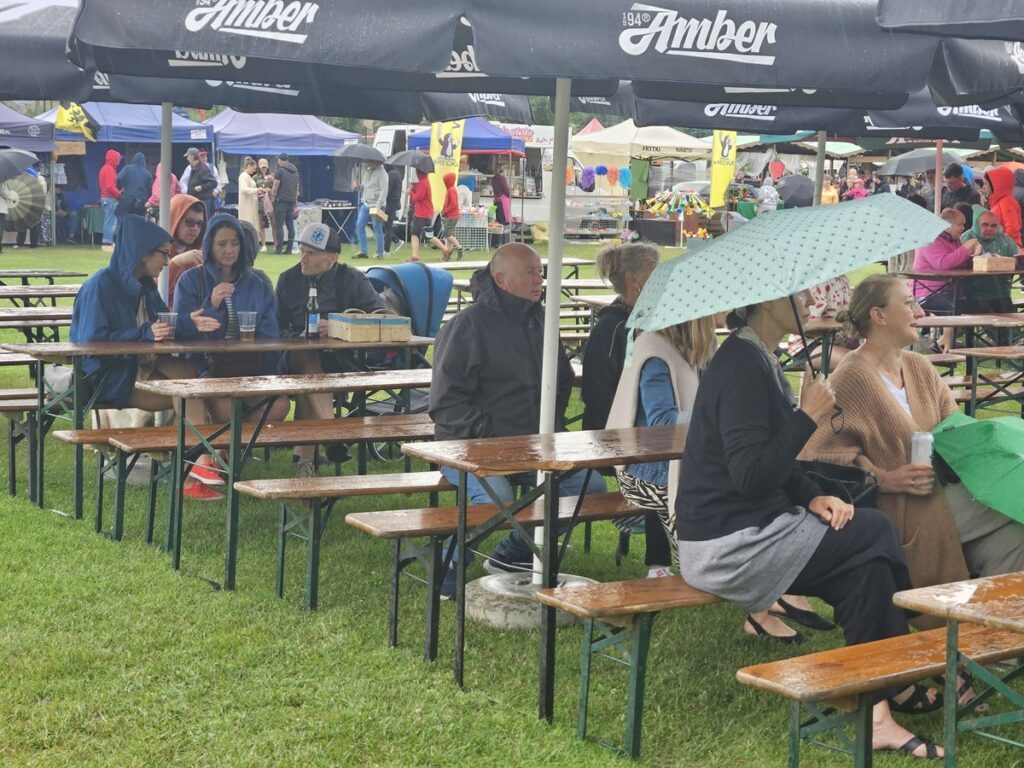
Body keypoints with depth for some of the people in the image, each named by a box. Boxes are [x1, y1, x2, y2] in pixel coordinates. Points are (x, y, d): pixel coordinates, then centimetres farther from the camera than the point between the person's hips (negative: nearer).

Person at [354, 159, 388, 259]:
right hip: (365, 203, 8)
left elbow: (384, 190, -18)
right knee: (359, 226, 5)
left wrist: (379, 205, -23)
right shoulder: (367, 170, 13)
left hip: (376, 205, -8)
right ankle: (363, 251, 12)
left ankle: (380, 253, 6)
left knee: (377, 229, -3)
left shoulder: (382, 173, -11)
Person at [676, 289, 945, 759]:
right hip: (730, 545, -10)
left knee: (867, 560, -2)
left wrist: (812, 498, 2)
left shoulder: (758, 358, 14)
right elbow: (750, 475, -25)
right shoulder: (741, 364, -19)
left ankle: (874, 706, 2)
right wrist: (809, 418, -17)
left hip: (750, 528, 10)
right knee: (873, 538, -10)